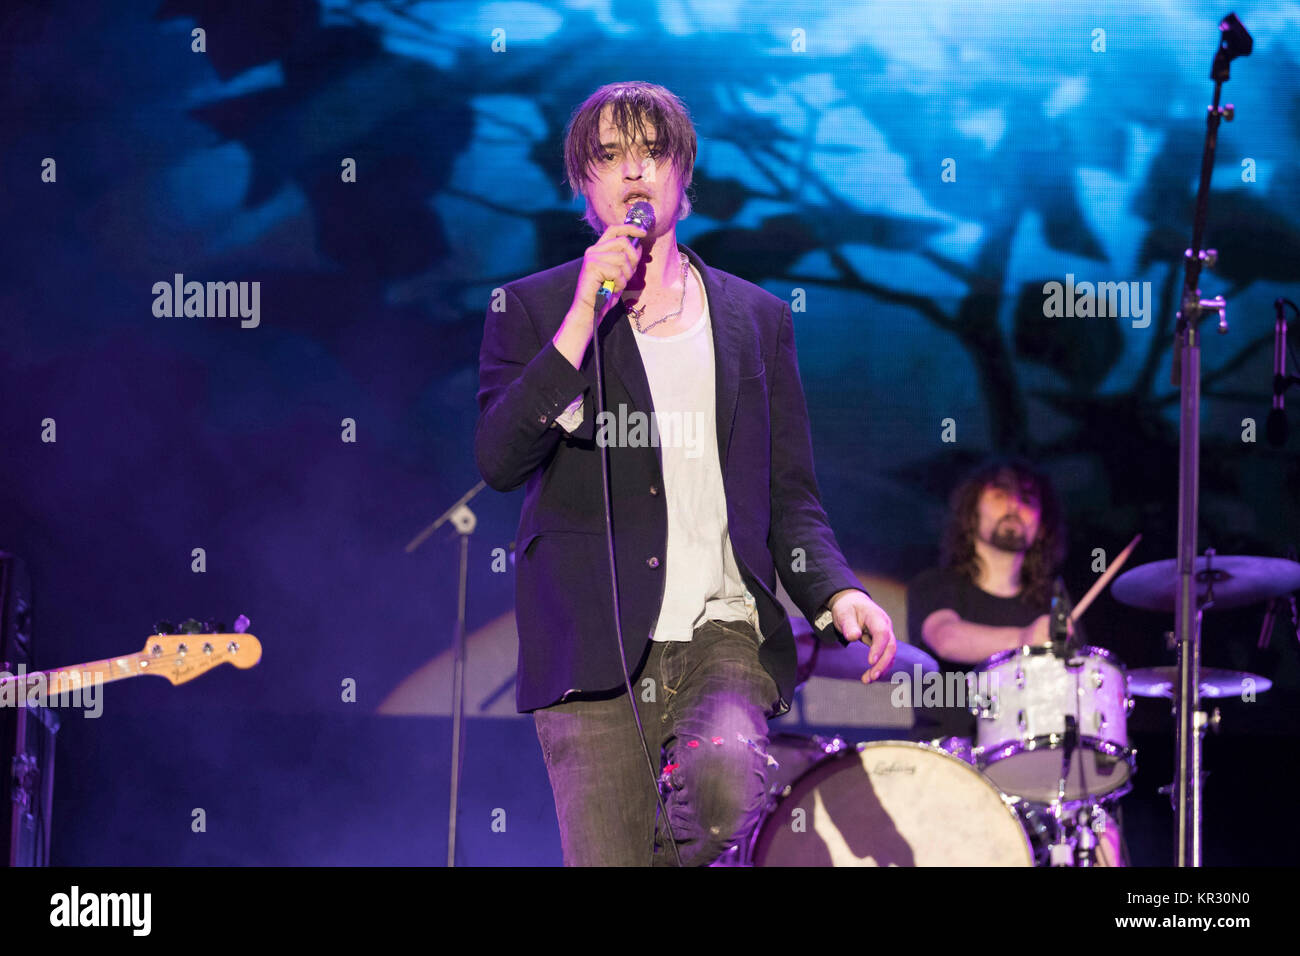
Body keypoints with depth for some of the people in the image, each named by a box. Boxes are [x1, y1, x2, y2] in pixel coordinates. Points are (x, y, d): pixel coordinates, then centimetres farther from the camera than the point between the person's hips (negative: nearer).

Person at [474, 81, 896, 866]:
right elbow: (499, 462, -6)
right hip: (592, 645, -1)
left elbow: (790, 494, 16)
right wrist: (583, 319, -10)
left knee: (725, 783, -28)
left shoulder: (758, 319, 16)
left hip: (724, 633, 1)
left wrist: (835, 592, -3)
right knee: (611, 856, -9)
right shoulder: (533, 310, 9)